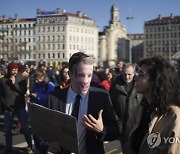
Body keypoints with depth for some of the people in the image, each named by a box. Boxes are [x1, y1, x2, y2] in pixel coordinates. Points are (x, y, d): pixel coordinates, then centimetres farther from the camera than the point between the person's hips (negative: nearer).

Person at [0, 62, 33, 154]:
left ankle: (30, 146, 12)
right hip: (8, 108, 1)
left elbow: (24, 91, -11)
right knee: (7, 129, 6)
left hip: (20, 107, -1)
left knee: (25, 127, -1)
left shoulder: (22, 79, -1)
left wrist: (14, 83, -16)